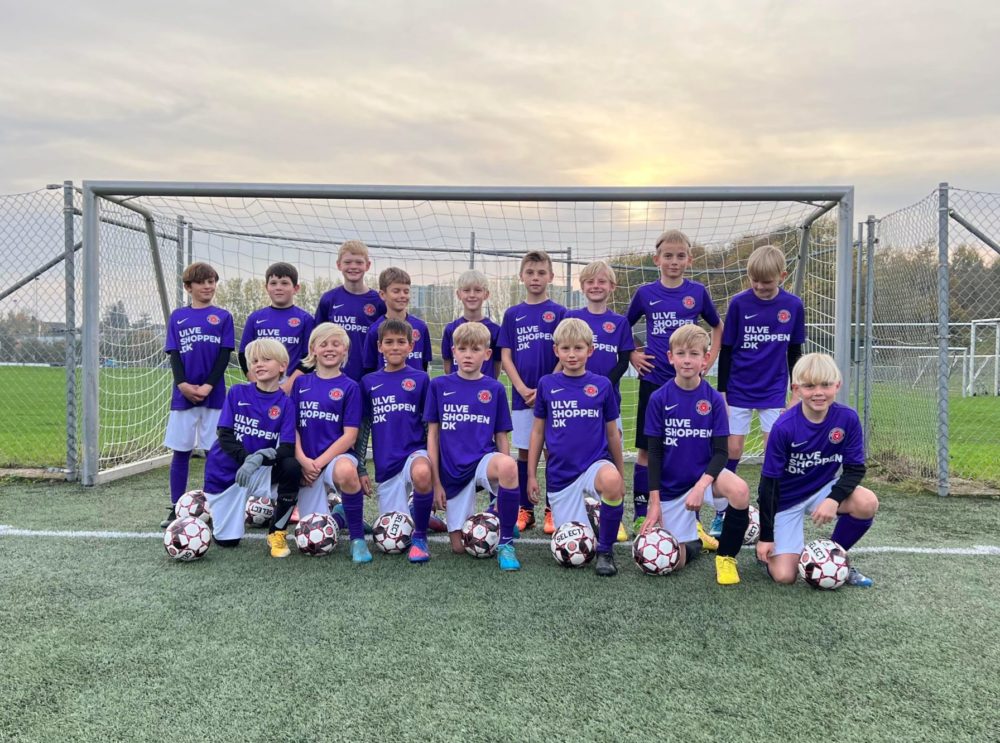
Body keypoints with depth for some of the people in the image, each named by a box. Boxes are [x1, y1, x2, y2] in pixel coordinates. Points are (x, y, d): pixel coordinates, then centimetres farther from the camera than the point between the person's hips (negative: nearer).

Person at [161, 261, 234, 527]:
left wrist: (208, 386, -13)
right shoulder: (177, 317, 9)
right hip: (183, 394, 1)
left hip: (214, 394, -1)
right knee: (180, 451, 6)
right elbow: (173, 355, 4)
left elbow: (225, 355, -1)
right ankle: (176, 508, 16)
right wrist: (182, 384, -12)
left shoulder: (223, 316, 5)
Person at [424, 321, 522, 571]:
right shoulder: (439, 386, 1)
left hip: (484, 460, -1)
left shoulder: (495, 389, 1)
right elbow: (433, 435, 2)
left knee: (508, 465, -38)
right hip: (452, 471, 1)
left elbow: (501, 438, 5)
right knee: (459, 547, 2)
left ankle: (506, 542, -19)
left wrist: (504, 479, 2)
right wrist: (436, 482, -2)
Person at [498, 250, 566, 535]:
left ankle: (553, 510, 13)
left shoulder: (559, 313, 2)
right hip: (522, 395, 2)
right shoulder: (512, 314, 8)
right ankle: (525, 510, 16)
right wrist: (522, 388, -9)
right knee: (524, 451, 7)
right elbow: (505, 356, 4)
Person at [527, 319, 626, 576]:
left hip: (595, 463, -1)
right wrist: (531, 475, 6)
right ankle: (585, 517, 35)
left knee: (611, 481, -38)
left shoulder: (602, 385, 0)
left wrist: (621, 475, 13)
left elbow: (612, 433, 8)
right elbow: (538, 431, 8)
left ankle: (605, 550, -14)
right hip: (560, 473, 1)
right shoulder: (547, 384, 1)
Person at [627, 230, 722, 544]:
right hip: (654, 380, 0)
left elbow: (717, 326, 17)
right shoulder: (646, 293, 2)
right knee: (647, 448, 4)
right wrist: (633, 354, 3)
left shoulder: (697, 292, 3)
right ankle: (641, 514, 15)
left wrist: (711, 357, 6)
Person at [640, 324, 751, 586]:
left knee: (740, 492, -33)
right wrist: (654, 501, -9)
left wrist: (701, 486, -24)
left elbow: (720, 451, -7)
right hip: (671, 486, 0)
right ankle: (695, 536, 33)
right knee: (677, 560, -4)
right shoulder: (659, 399, -9)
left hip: (705, 473, 0)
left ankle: (726, 556, -7)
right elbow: (654, 453, -5)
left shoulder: (714, 399, -7)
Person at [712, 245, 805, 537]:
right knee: (732, 451, 3)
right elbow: (726, 349, -3)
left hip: (774, 391, 1)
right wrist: (721, 391, -3)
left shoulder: (793, 305, -4)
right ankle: (722, 513, 17)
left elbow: (794, 350, 7)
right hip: (739, 391, -1)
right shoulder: (739, 303, -8)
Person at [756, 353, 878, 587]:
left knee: (867, 503, -27)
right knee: (784, 576, -13)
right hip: (786, 499, -3)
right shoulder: (784, 427, -25)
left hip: (823, 488, 3)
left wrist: (834, 499, -29)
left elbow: (855, 469, -8)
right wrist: (766, 537, -14)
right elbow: (769, 483, -17)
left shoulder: (847, 418, -16)